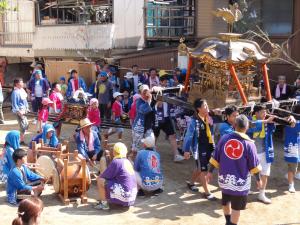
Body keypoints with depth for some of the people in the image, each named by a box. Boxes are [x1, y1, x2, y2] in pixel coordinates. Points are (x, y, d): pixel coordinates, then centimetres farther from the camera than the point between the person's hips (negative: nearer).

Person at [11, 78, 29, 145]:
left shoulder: (22, 90, 7)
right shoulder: (15, 92, -17)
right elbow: (14, 104, -18)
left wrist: (27, 108, 17)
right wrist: (18, 111, -22)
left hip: (24, 110, 9)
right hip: (19, 111, -9)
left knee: (26, 125, 16)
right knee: (23, 126, -6)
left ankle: (21, 138, 29)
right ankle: (21, 141, 7)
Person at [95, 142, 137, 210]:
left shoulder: (116, 162, -13)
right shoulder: (127, 161, 10)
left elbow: (102, 176, -6)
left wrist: (99, 177, 15)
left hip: (124, 196, -9)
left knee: (100, 181, -4)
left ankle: (104, 204, 2)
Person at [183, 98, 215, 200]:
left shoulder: (207, 118, 2)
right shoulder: (195, 121, -19)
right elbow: (189, 136, -17)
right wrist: (186, 150, -16)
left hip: (209, 147, 7)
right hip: (199, 148, -7)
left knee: (200, 168, 22)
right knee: (203, 170, 3)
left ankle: (191, 183, 44)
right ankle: (207, 192, 13)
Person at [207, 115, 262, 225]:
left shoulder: (224, 138, -6)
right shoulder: (249, 143, -14)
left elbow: (215, 158, 0)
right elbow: (254, 165, -7)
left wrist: (210, 172, 12)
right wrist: (258, 179, 8)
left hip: (224, 178, 4)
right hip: (240, 181, -4)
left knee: (225, 202, 25)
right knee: (236, 207, 10)